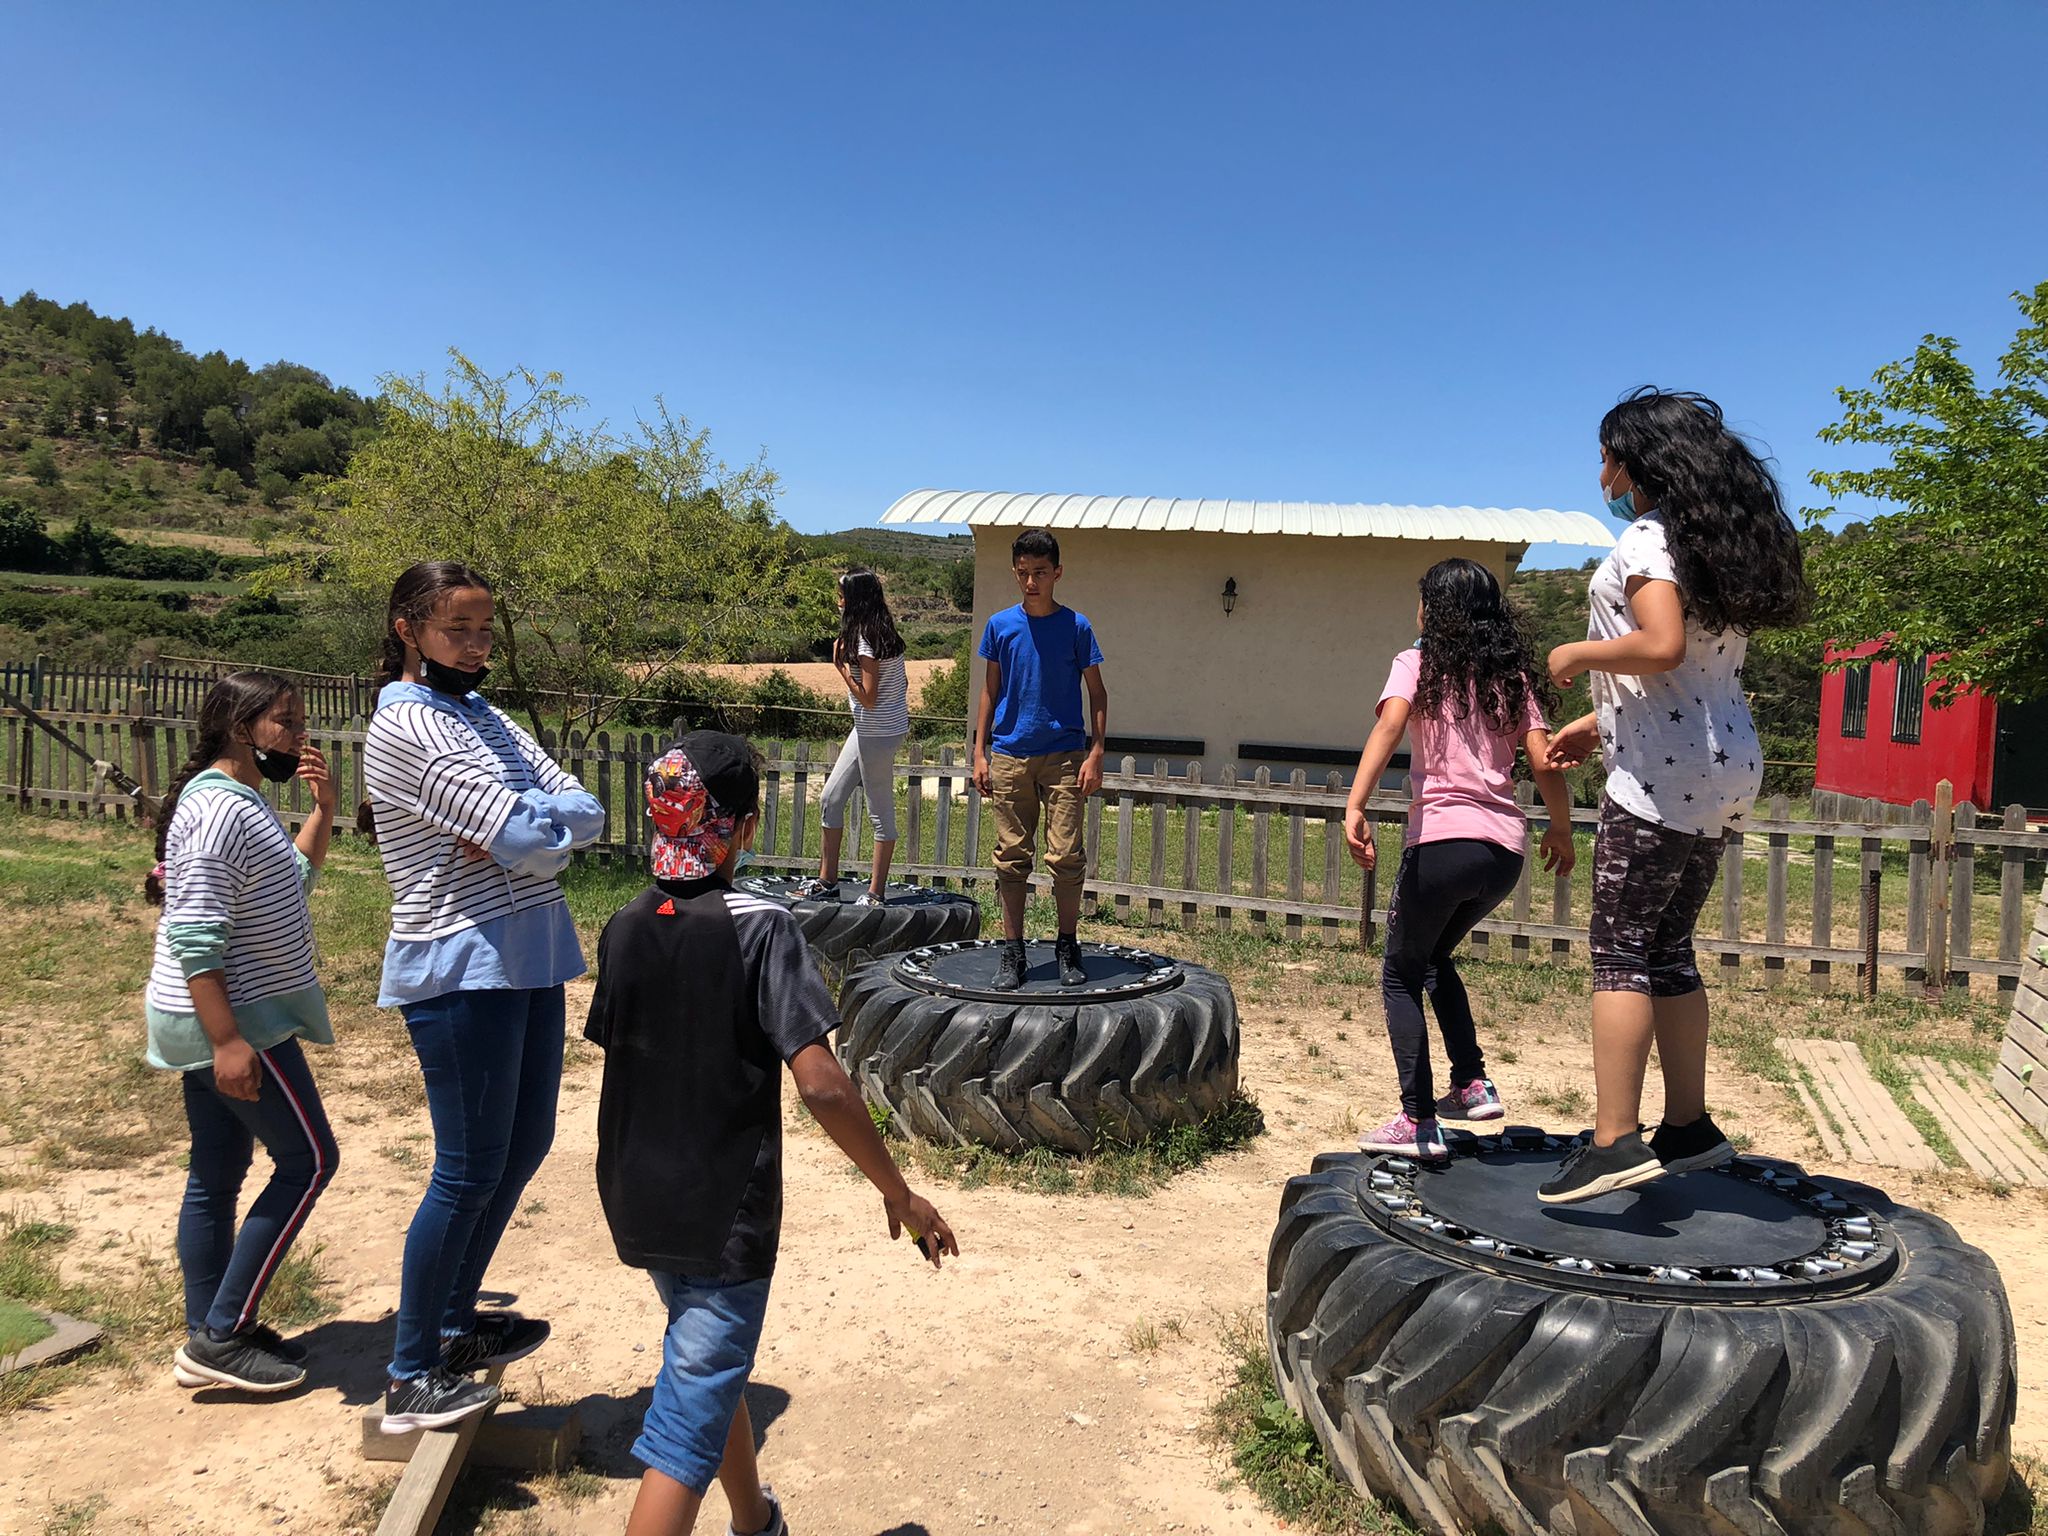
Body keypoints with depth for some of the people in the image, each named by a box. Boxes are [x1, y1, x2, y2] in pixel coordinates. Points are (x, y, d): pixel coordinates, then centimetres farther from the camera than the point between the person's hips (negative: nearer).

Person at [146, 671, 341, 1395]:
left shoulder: (244, 799, 12)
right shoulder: (221, 809, -19)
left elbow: (295, 878, 26)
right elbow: (195, 937, -24)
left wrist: (324, 808, 10)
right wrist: (227, 1040, -27)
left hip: (220, 1020, 10)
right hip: (231, 1020, -10)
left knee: (216, 1176, 13)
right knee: (308, 1161, -3)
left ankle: (208, 1341, 22)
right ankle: (222, 1333, 4)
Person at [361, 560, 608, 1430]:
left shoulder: (481, 716, 14)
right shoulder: (407, 727, -14)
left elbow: (586, 814, 3)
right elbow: (529, 842, -21)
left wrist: (517, 820, -14)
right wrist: (542, 816, -1)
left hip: (525, 958, 9)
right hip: (461, 970, -9)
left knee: (525, 1145, 17)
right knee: (470, 1171, 0)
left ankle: (453, 1322, 35)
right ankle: (411, 1379, 16)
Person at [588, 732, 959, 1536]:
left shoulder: (623, 928, -1)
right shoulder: (759, 927, -19)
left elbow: (620, 1057, 8)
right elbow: (820, 1084, -24)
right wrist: (900, 1194, -13)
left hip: (638, 1204, 7)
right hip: (723, 1213, -6)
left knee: (712, 1366, 27)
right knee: (688, 1427, 3)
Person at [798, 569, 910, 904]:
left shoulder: (866, 641, -17)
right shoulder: (884, 633, 11)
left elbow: (868, 699, -20)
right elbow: (902, 682, 14)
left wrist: (841, 666, -12)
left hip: (878, 732, -10)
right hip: (867, 730, 10)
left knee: (880, 811, -1)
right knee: (830, 799, 13)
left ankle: (875, 893, 8)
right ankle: (827, 881, 21)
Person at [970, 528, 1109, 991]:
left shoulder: (1076, 626, 0)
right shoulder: (1000, 626, 6)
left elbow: (1097, 693, 4)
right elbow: (991, 691, 12)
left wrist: (1096, 753, -5)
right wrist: (980, 752, 6)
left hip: (1064, 756, -2)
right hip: (1009, 756, 2)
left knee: (1066, 856, -3)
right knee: (1011, 857, 5)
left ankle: (1068, 949, 12)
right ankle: (1012, 952, 13)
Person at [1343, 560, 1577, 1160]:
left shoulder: (1418, 663, 2)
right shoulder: (1513, 676, 14)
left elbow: (1389, 725, -18)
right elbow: (1544, 762, 5)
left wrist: (1354, 808, -28)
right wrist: (1560, 829, 20)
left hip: (1442, 842, -5)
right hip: (1507, 849, 6)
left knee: (1401, 974, 11)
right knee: (1434, 957, 28)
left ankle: (1419, 1122, 6)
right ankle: (1473, 1083, 22)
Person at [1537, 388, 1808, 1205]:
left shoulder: (1647, 539, -9)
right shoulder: (1717, 541, 20)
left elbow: (1660, 646, -25)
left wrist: (1577, 655, -9)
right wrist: (1600, 723, 23)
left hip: (1664, 773, -9)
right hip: (1726, 769, 9)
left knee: (1621, 951, -8)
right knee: (1668, 950, 14)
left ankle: (1614, 1140, -11)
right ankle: (1689, 1127, 20)